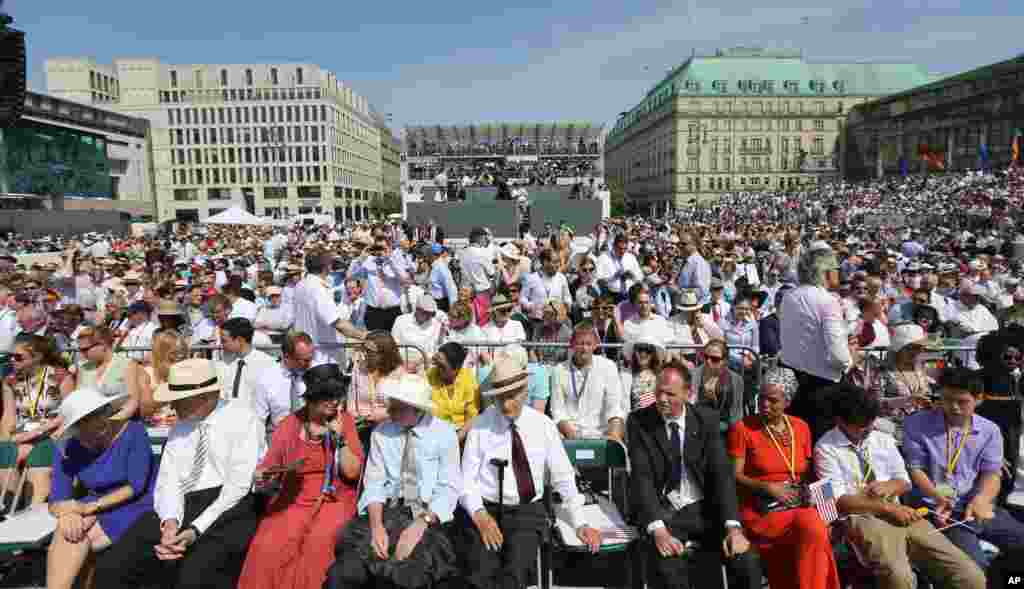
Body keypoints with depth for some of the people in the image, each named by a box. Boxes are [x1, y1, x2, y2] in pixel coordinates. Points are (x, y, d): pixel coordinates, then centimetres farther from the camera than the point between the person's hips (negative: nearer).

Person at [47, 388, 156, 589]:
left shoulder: (133, 432, -12)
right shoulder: (69, 451, 1)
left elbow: (136, 486, -15)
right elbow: (56, 502, -1)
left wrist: (91, 507, -21)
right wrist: (67, 513, -24)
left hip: (136, 507, -4)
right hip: (96, 512, 5)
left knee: (77, 541, -23)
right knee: (67, 529, -24)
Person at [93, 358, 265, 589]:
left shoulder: (242, 419, -4)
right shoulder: (179, 428, 17)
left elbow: (239, 486, -11)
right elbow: (168, 481, 8)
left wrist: (196, 530, -17)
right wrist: (170, 521, -12)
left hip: (229, 511, -6)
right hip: (181, 509, 6)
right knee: (110, 567, -9)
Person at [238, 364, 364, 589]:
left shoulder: (345, 420, 0)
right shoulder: (290, 424, 3)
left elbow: (352, 472, -4)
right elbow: (266, 468, 7)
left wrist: (340, 438, -15)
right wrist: (261, 476, -15)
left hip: (334, 500, -1)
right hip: (293, 500, 1)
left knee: (317, 546, -28)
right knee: (268, 547, -24)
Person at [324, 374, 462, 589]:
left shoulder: (444, 433, -3)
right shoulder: (381, 433, 5)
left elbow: (449, 488, -6)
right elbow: (374, 483, 2)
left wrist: (421, 523, -21)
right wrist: (376, 525, -15)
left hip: (428, 515, -2)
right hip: (386, 511, 2)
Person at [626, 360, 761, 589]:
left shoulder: (707, 420, -1)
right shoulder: (639, 421, -7)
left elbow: (722, 473, -6)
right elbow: (642, 478, -14)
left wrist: (733, 526, -19)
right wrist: (658, 530, -27)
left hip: (703, 508, 3)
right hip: (662, 510, -2)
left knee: (748, 564, -18)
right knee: (668, 570, -30)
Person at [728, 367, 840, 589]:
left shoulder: (801, 427, 11)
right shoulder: (742, 428, -4)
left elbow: (808, 472, 18)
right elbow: (734, 477, -5)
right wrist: (768, 487, -17)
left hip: (799, 504, 4)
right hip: (760, 509, -4)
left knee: (816, 529, -29)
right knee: (813, 531, -28)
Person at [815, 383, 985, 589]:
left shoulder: (884, 440, 14)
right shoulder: (826, 448, -4)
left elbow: (904, 481, 17)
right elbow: (838, 501, -9)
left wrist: (889, 487, -6)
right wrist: (888, 507, -15)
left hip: (900, 515, 5)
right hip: (862, 519, -5)